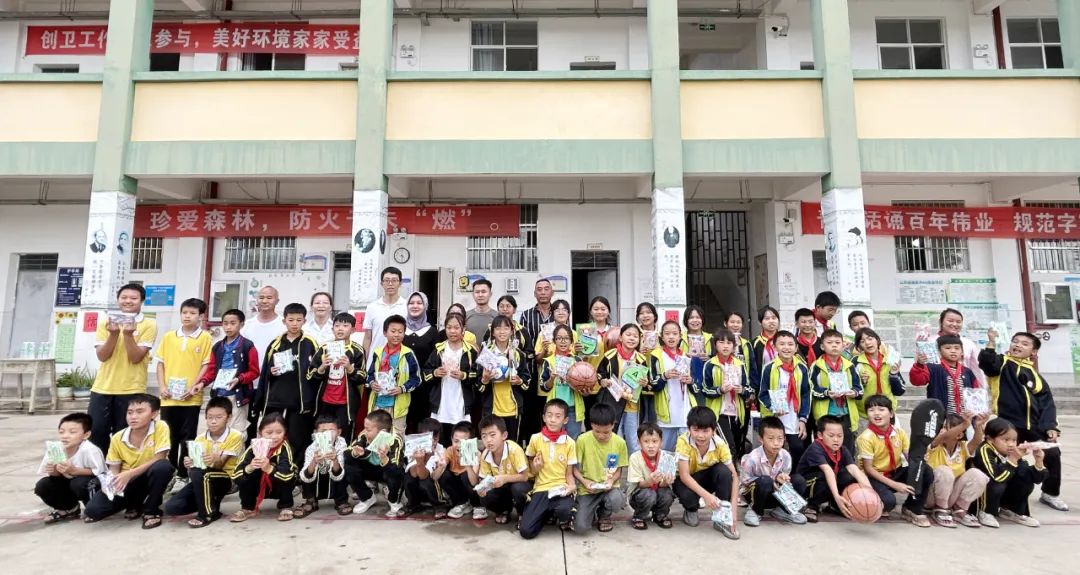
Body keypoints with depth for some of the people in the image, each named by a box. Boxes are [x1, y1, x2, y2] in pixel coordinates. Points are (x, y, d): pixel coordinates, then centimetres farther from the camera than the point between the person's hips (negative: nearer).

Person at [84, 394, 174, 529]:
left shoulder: (160, 427, -20)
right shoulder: (118, 438, -7)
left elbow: (159, 459, -23)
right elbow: (114, 469, 2)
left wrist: (129, 474, -28)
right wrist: (110, 481, -19)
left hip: (150, 478, -3)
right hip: (127, 482, 4)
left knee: (163, 466, -37)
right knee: (92, 510, -16)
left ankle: (152, 511, -13)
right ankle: (134, 505, 14)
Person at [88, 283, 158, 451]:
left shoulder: (149, 324, -3)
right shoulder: (106, 322, 7)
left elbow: (136, 357, -10)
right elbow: (101, 356, -2)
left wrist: (128, 334, -21)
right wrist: (113, 334, -16)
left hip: (131, 389, -3)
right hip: (102, 387, 3)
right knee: (96, 432, 3)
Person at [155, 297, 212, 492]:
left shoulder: (205, 338, -2)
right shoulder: (169, 337, 9)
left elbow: (206, 366, -4)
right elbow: (161, 362, 10)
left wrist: (195, 386, -12)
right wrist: (161, 386, -1)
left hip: (191, 397, -3)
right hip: (169, 397, 3)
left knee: (187, 438, 4)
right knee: (169, 437, 12)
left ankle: (183, 476, 14)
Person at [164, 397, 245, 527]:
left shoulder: (235, 436, -11)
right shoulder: (200, 439, 3)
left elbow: (220, 464, -17)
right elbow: (194, 464, -4)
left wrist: (215, 460, -41)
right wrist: (189, 465, -27)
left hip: (224, 479, -5)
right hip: (203, 479, 5)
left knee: (198, 473, -35)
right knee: (171, 507, -17)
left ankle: (207, 513, -16)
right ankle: (209, 503, 8)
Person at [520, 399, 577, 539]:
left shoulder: (569, 443, -3)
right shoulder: (535, 439, 0)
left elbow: (569, 473, 2)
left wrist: (572, 485, -19)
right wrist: (534, 468, -7)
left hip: (561, 488, -1)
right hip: (541, 488, 1)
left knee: (564, 511, -36)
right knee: (526, 531, -17)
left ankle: (563, 520, 3)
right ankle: (546, 514, 16)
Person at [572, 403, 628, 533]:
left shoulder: (620, 442, -7)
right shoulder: (582, 440, -12)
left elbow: (619, 470, 3)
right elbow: (574, 468, -3)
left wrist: (611, 480, -17)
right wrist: (584, 481, -19)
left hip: (609, 487, 1)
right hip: (587, 489, -1)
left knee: (617, 501, -34)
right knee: (580, 527, -20)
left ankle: (604, 514, 6)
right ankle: (593, 510, 18)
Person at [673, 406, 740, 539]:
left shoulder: (720, 444, -23)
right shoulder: (683, 441, -29)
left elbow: (733, 476, -21)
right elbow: (684, 475, -31)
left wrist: (733, 507, -31)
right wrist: (706, 495, -43)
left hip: (708, 477, 2)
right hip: (687, 480, -2)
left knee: (724, 471, -30)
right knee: (687, 495, -36)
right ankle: (690, 510, 4)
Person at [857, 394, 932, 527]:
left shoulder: (899, 432, -4)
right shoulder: (866, 437, -20)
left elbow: (910, 457, -1)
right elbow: (868, 468, -17)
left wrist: (919, 457, -26)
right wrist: (894, 485, -21)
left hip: (895, 473, 6)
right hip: (874, 477, -6)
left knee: (927, 472, -17)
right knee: (888, 501, -34)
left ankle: (912, 510, 3)